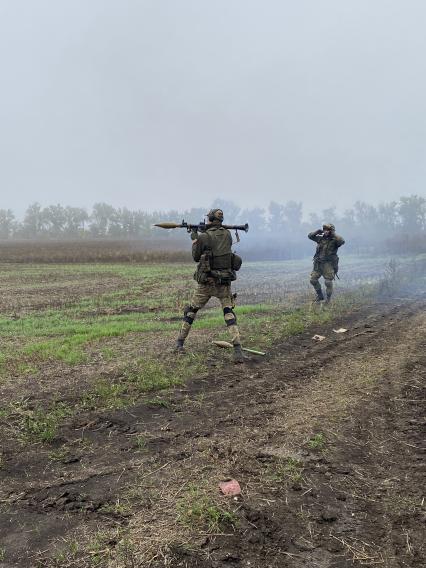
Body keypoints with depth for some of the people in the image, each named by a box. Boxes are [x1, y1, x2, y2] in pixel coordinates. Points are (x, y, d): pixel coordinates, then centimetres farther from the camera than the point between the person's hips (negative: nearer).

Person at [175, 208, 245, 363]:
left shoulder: (203, 237, -10)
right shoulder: (228, 235, 3)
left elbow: (196, 257, 2)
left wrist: (194, 239, 16)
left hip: (206, 282, -2)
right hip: (225, 282, 2)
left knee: (191, 311, 16)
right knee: (229, 313, 2)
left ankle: (179, 343, 24)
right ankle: (237, 350, -15)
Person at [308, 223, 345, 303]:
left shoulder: (334, 240, -8)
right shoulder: (321, 238, 7)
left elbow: (342, 241, -28)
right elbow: (310, 236, 12)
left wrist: (334, 235, -22)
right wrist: (318, 231, 0)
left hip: (329, 265, -5)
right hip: (318, 264, 5)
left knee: (328, 282, -7)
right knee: (313, 280, 5)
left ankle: (328, 299, 8)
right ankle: (320, 296, 22)